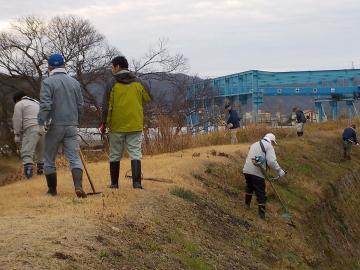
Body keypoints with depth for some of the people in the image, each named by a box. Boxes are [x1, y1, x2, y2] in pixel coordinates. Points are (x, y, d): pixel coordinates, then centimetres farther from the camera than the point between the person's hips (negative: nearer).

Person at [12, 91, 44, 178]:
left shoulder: (19, 104, 7)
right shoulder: (36, 103, 29)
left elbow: (17, 121, 0)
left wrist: (17, 135, 2)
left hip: (31, 129, -6)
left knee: (27, 151, -8)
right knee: (41, 150, 18)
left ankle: (28, 166, -25)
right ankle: (41, 168, 22)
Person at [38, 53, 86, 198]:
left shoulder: (48, 82, -6)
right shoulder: (74, 82, 9)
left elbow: (45, 105, -16)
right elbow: (80, 105, 12)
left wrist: (41, 123, -16)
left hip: (54, 126, -3)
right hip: (72, 126, 3)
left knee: (49, 160, 10)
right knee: (74, 157, 0)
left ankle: (52, 189, 16)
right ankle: (78, 186, -19)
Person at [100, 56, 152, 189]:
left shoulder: (112, 83, -5)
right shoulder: (138, 83, 3)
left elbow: (107, 106, -7)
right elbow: (148, 98, 15)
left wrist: (104, 124, -1)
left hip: (116, 126, -1)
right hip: (135, 125, 1)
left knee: (115, 155, 10)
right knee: (135, 153, 1)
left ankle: (114, 183, 16)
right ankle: (137, 182, -10)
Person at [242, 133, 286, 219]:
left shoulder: (254, 144, 23)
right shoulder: (269, 146, -1)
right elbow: (272, 161, -14)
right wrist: (279, 171, -7)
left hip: (247, 170, 7)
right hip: (256, 172, -7)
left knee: (249, 187, 31)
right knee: (261, 193, 1)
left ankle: (247, 204, 45)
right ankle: (262, 213, 1)